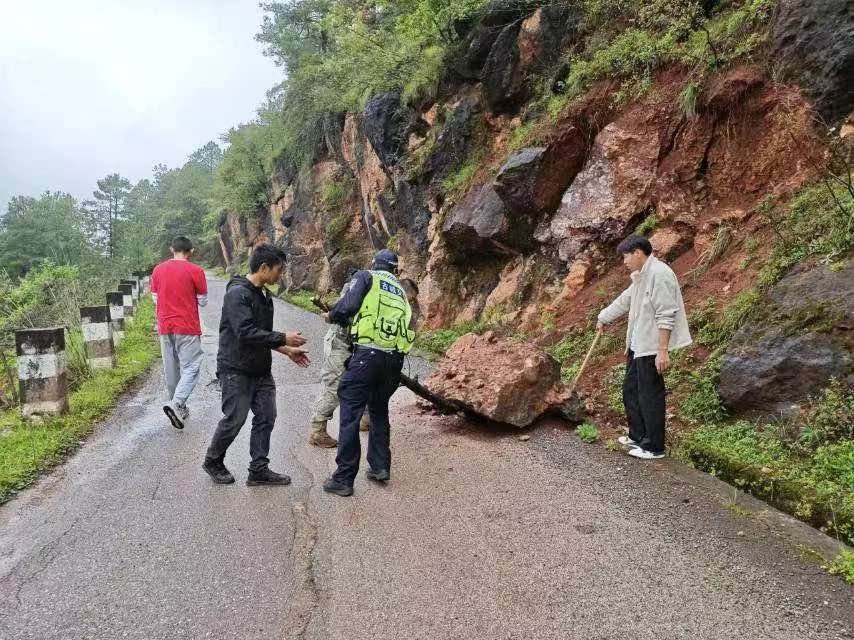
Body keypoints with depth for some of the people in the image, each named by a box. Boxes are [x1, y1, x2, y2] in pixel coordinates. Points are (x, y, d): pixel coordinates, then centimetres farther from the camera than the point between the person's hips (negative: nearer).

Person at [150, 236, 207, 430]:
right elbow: (203, 301, -3)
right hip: (188, 328, -5)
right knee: (191, 368, -1)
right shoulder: (195, 271, -9)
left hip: (165, 328, 5)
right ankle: (176, 403, -19)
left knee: (170, 369, 13)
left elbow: (155, 299, 12)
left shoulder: (158, 270, 4)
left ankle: (178, 408, 22)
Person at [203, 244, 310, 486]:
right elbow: (246, 332, -26)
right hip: (236, 370, -9)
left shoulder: (264, 295, 12)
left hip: (261, 370, 9)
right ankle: (213, 461, 24)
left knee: (266, 418, 7)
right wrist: (283, 339, -21)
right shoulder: (237, 293, -17)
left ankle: (259, 470, 16)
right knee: (234, 419, 0)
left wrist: (287, 350, 13)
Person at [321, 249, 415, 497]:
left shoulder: (366, 277, 6)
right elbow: (407, 325, 19)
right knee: (379, 412, 23)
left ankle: (344, 479, 1)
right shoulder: (400, 291, 22)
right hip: (394, 359, 6)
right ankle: (380, 467, 25)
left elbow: (348, 305, -8)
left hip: (367, 355, -6)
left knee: (350, 415, -1)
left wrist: (332, 315, 12)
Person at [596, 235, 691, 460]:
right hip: (638, 346, 11)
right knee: (631, 390, 19)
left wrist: (663, 351, -25)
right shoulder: (641, 276, 13)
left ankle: (654, 447, 11)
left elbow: (666, 316, -23)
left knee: (650, 397, -1)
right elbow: (624, 300, 28)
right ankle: (637, 436, 34)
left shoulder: (659, 274, -19)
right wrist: (603, 318, 38)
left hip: (652, 348, -11)